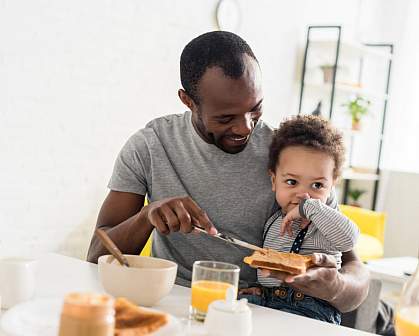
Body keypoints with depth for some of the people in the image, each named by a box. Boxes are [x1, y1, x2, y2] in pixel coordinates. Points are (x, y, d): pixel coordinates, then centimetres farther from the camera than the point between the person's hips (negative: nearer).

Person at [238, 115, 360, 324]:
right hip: (265, 299, 5)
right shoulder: (273, 221, 17)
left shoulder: (323, 223, -6)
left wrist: (309, 207, -24)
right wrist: (259, 285, 14)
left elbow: (348, 238, -30)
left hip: (311, 308, -5)